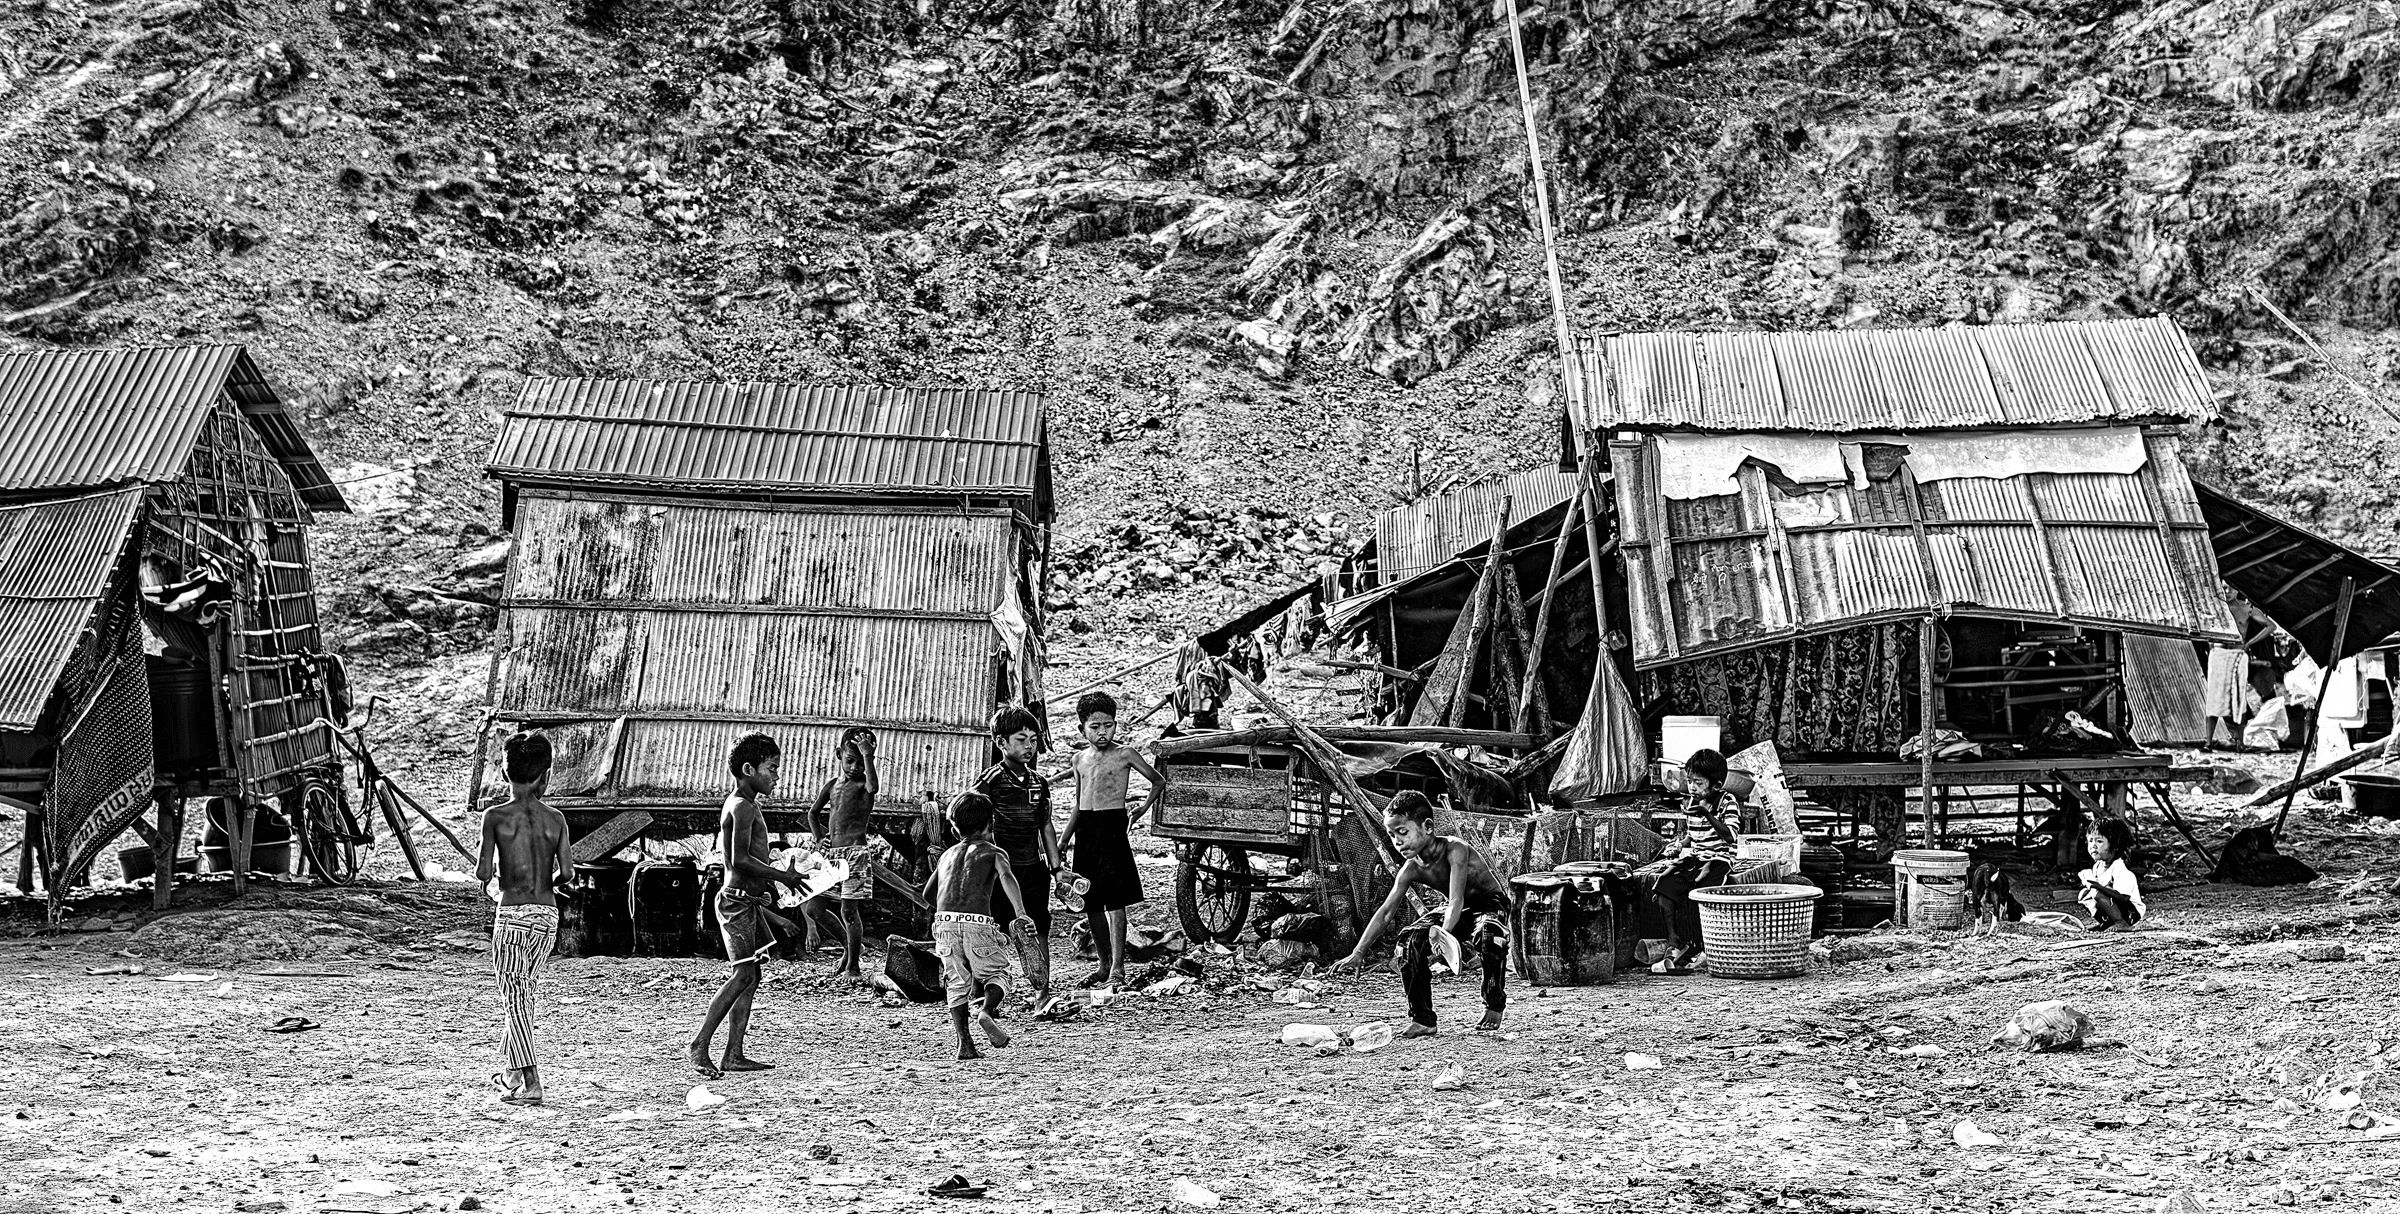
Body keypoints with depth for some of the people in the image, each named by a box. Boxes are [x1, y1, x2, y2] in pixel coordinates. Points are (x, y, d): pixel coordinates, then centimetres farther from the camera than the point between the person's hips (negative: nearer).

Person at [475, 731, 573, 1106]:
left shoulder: (495, 815, -5)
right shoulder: (556, 819, 2)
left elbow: (483, 872, -11)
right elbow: (568, 874, -4)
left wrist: (491, 878, 12)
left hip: (513, 913, -4)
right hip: (548, 914, 4)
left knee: (515, 997, -1)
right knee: (523, 991, 20)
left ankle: (530, 1082, -9)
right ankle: (514, 1070, 28)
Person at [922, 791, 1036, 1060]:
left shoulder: (947, 854, 26)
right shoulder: (994, 852, 14)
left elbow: (928, 893, 30)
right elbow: (1006, 877, -8)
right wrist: (1021, 914, -20)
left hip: (944, 923, 3)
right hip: (978, 923, -3)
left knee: (956, 982, 14)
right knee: (996, 974, 13)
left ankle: (964, 1043, 1)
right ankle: (985, 1010, -17)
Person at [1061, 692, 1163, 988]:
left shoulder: (1124, 754, -2)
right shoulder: (1080, 759, 13)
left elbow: (1158, 782, 6)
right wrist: (1063, 840, 18)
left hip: (1112, 825, -5)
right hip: (1085, 829, 6)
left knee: (1114, 901, -8)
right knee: (1090, 904, 8)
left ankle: (1117, 969, -7)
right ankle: (1105, 963, 20)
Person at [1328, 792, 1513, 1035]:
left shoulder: (1454, 850, -30)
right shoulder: (1412, 870, -12)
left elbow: (1456, 901, -38)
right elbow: (1385, 912, -10)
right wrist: (1358, 954, -15)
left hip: (1492, 904, -6)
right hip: (1461, 912, 6)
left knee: (1488, 933, -40)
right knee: (1410, 939, -14)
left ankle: (1494, 1005, -16)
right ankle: (1422, 1020, -6)